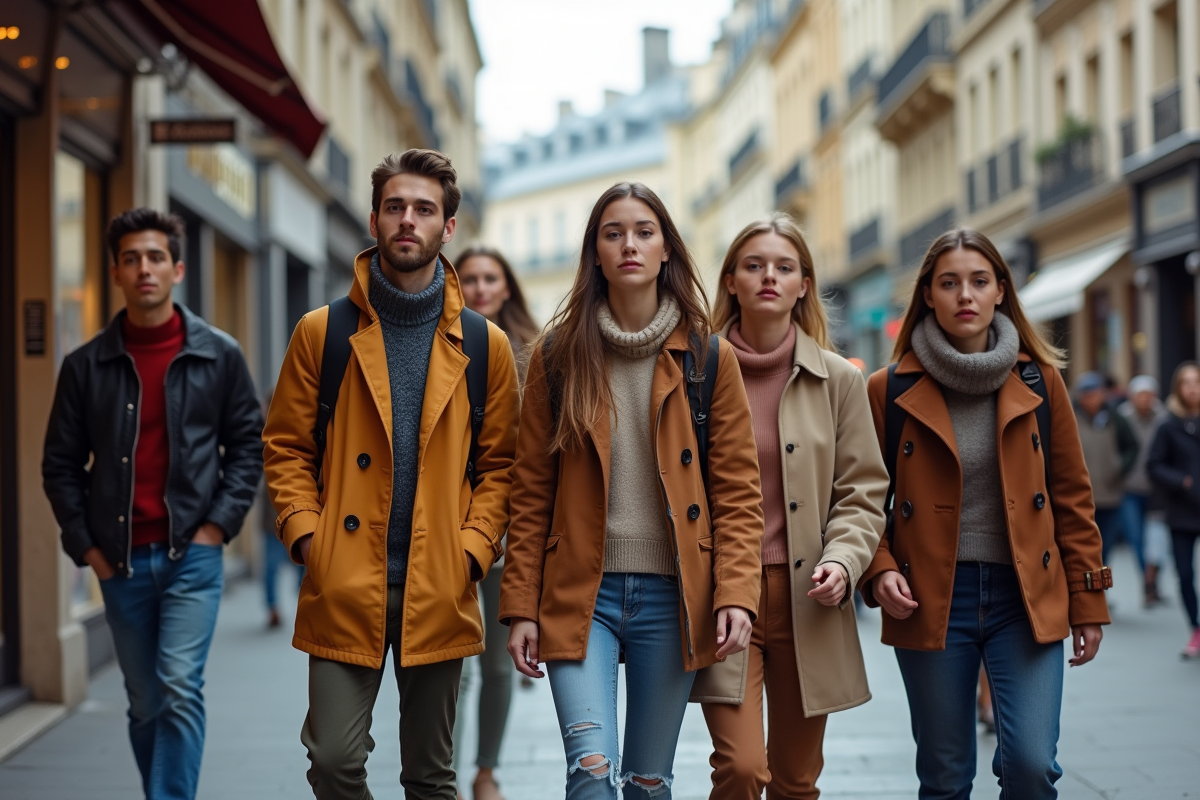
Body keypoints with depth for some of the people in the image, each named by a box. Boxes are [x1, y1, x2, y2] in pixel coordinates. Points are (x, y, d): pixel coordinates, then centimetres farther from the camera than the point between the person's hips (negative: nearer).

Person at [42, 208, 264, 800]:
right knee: (145, 704, 10)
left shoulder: (219, 356, 1)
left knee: (180, 690, -13)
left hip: (192, 555, -2)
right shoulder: (86, 366, 3)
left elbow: (249, 444, 6)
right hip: (120, 561, 2)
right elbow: (60, 463, 8)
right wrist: (84, 545, 0)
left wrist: (220, 523, -4)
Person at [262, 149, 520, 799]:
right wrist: (306, 535, -8)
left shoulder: (485, 346, 6)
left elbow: (499, 464, 7)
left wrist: (473, 548, -6)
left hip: (438, 593, 1)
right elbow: (285, 447, 5)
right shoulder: (321, 333, 4)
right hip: (344, 589, -1)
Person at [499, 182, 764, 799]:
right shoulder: (558, 355, 4)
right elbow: (531, 493, 5)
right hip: (579, 591, -1)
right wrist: (521, 607, -1)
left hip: (670, 596, 1)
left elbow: (737, 491, 2)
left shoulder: (708, 358, 4)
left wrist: (736, 595, -9)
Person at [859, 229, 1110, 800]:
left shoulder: (1039, 380, 5)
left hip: (1026, 600, 1)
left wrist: (1088, 602, 5)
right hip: (930, 602, 0)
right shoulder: (890, 390, 1)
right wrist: (879, 571, -11)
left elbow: (1072, 497, 8)